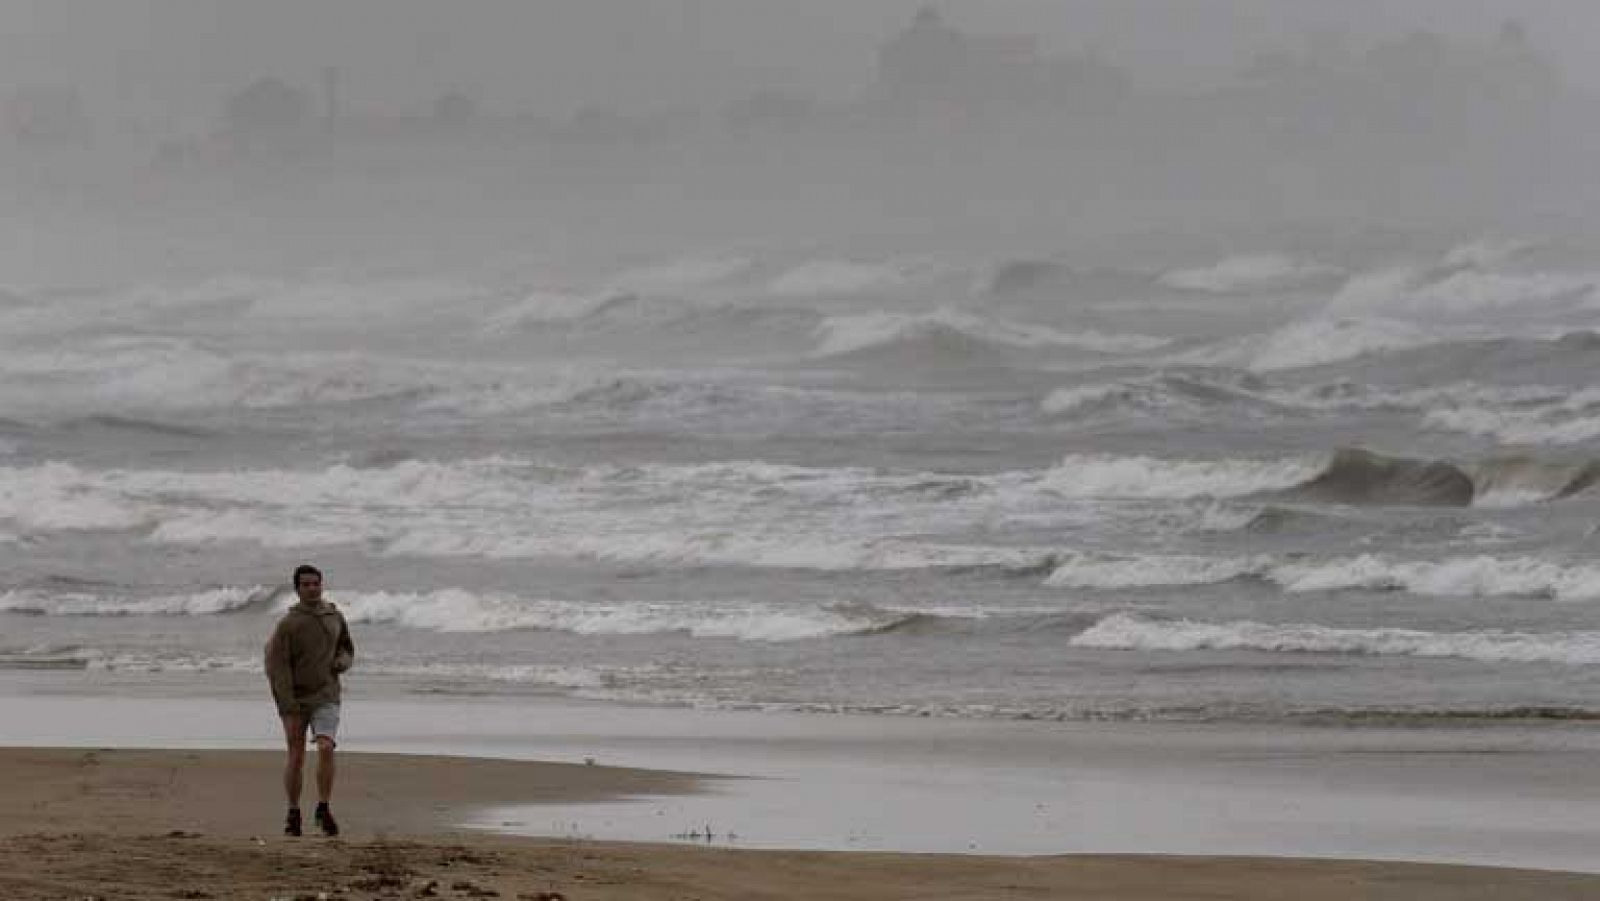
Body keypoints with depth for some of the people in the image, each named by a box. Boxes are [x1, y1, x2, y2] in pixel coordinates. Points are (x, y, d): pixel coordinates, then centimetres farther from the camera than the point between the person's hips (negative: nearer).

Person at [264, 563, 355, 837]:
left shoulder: (335, 617, 5)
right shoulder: (288, 624, -8)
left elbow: (347, 649, 21)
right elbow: (276, 667, -11)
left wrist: (341, 662, -4)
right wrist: (288, 709, -17)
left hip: (326, 697, 2)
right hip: (295, 700, -2)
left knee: (326, 748, -18)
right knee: (296, 758, 2)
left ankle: (323, 809, -10)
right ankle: (293, 814, 16)